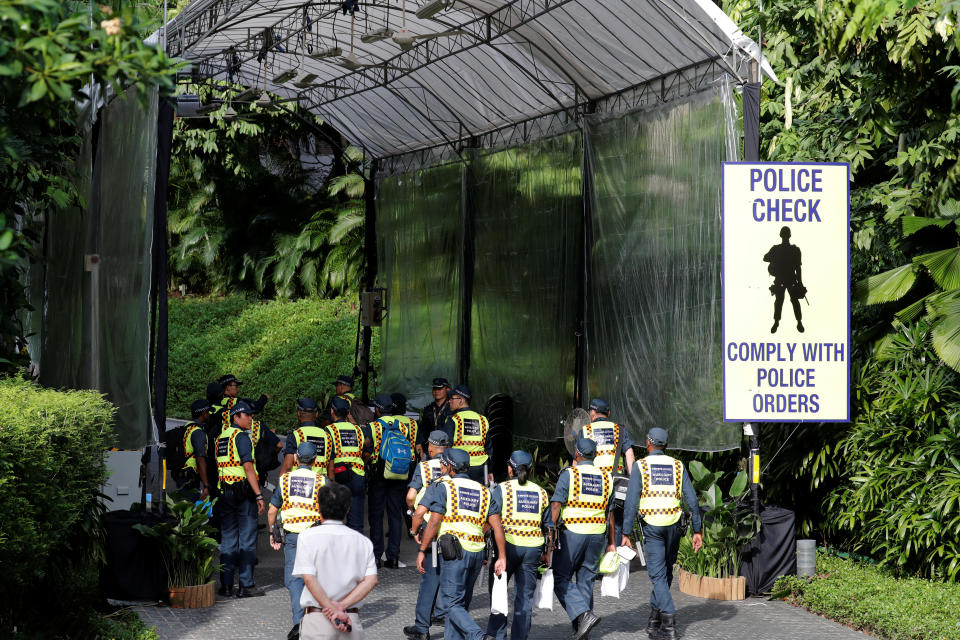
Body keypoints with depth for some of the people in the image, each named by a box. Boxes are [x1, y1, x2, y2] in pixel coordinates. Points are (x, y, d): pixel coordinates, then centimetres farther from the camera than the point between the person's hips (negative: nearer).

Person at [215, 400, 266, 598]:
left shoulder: (221, 437, 14)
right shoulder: (241, 436, -10)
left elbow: (219, 467, 15)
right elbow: (248, 467, -17)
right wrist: (259, 495, -18)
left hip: (225, 491, 8)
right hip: (243, 492, -7)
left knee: (228, 540, 11)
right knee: (247, 540, -2)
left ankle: (226, 585, 11)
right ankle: (246, 585, -3)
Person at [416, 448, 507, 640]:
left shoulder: (443, 487, 1)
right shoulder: (483, 491, 17)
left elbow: (434, 522, -7)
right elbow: (497, 526, 8)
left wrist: (422, 551, -1)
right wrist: (502, 557, 7)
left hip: (454, 551, -6)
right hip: (478, 552, 6)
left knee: (452, 602, -6)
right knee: (461, 602, 15)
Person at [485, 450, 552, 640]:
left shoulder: (502, 489, -3)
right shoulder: (540, 492, 10)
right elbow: (548, 525, 14)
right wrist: (546, 552, 22)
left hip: (508, 545, -3)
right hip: (533, 547, 3)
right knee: (525, 596, 8)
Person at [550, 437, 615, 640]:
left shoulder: (569, 475, -5)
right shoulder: (605, 478, 10)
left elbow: (555, 507, -12)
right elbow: (610, 514, 13)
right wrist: (611, 543, 19)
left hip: (572, 532, -5)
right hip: (597, 535, 5)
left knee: (561, 578, 3)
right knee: (586, 579, 12)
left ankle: (584, 614, -16)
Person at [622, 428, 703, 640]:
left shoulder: (641, 466, 0)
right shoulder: (677, 466, 8)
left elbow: (631, 502, -7)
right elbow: (692, 501, 3)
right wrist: (697, 531, 7)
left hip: (651, 526, -3)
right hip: (673, 525, 3)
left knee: (658, 575, -3)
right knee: (666, 573, 16)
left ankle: (669, 621, -17)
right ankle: (654, 621, 22)